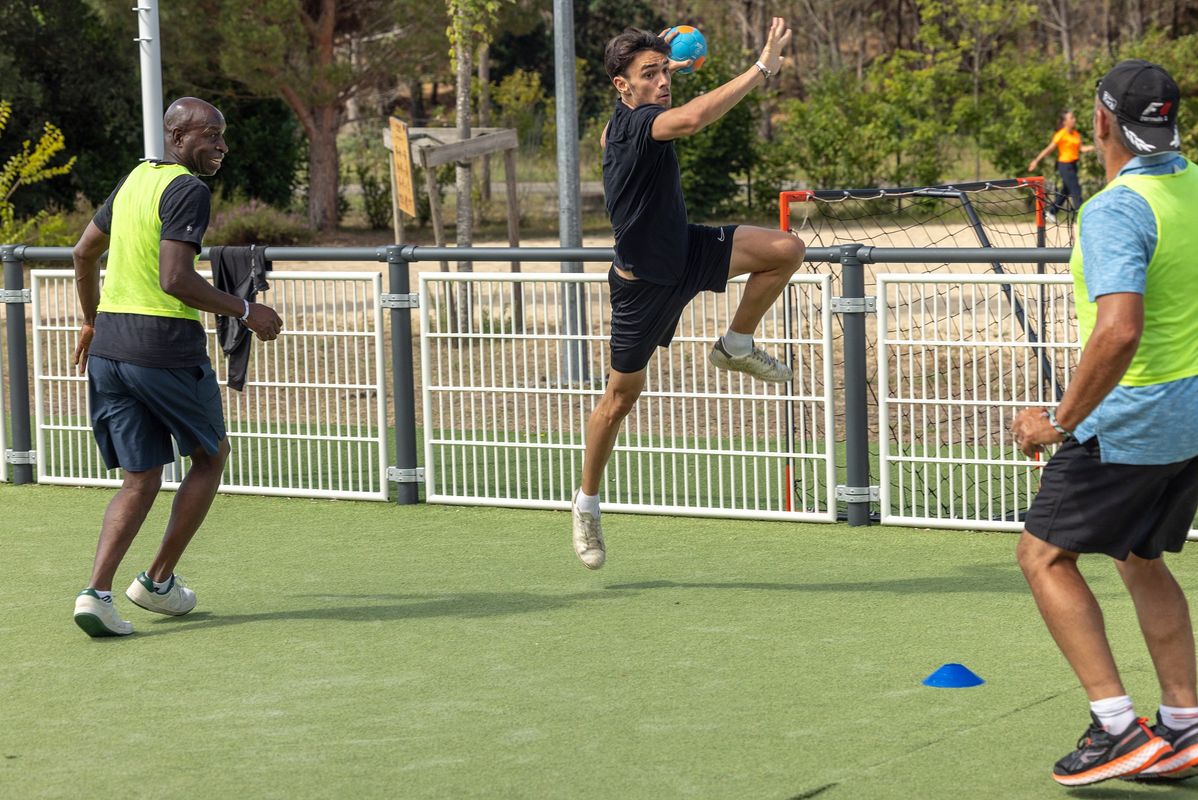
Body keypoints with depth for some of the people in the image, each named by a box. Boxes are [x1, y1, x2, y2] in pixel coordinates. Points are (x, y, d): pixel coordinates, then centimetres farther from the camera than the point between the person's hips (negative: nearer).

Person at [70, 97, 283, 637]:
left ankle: (96, 592, -7)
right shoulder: (188, 190, -12)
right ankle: (158, 581, 18)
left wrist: (92, 320, 37)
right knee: (211, 455, 16)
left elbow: (84, 252, 25)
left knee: (140, 481, 10)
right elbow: (175, 280, -22)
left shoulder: (135, 179, 15)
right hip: (166, 346, -7)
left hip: (109, 346, 7)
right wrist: (245, 311, -13)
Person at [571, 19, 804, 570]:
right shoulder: (634, 123, -28)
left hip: (686, 253, 8)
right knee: (620, 398, 5)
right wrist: (762, 69, -48)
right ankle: (587, 504, 24)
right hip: (644, 281, -8)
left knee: (787, 250, -10)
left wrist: (665, 60, 31)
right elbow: (693, 117, -50)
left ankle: (736, 346, 10)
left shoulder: (623, 122, -1)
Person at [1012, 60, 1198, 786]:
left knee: (1046, 557, 3)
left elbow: (1120, 330, -33)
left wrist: (1061, 422, -24)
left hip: (1133, 419, -8)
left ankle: (1119, 726, -4)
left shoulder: (1115, 211, -22)